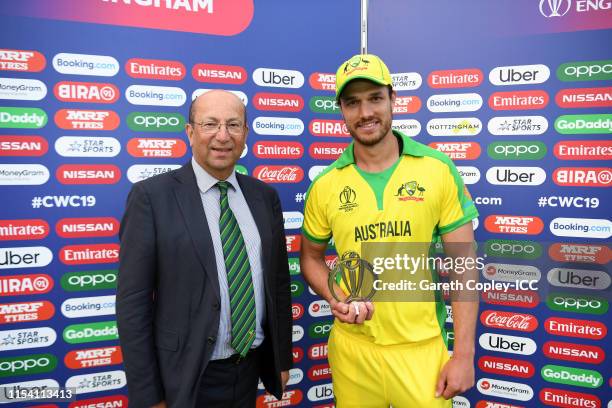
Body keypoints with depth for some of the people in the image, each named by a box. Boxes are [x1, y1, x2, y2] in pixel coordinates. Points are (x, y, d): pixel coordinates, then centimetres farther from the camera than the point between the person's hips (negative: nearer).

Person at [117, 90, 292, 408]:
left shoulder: (264, 196, 1)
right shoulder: (151, 196, -12)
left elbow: (279, 282, 7)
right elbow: (133, 302, -12)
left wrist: (282, 358, 10)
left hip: (252, 368, 4)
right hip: (187, 377, -4)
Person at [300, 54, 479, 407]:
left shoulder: (439, 169, -8)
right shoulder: (325, 185, -4)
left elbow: (463, 263, -5)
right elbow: (311, 257, 9)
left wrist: (464, 354, -7)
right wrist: (335, 299, -9)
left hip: (423, 349, -1)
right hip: (351, 349, 2)